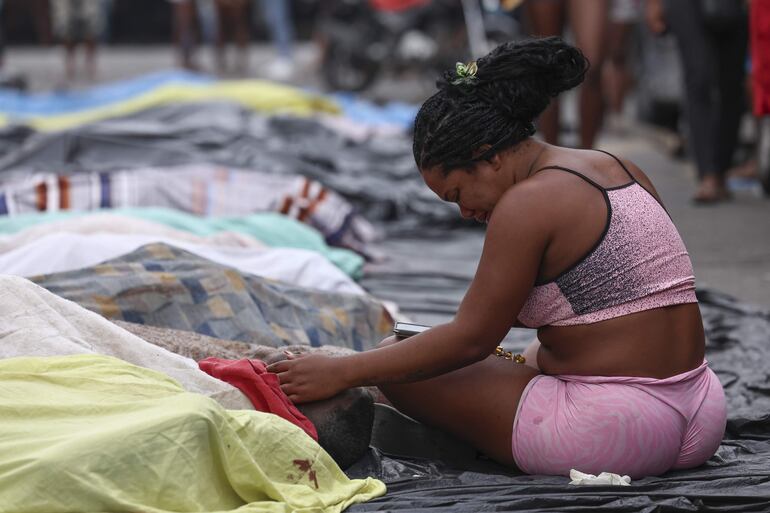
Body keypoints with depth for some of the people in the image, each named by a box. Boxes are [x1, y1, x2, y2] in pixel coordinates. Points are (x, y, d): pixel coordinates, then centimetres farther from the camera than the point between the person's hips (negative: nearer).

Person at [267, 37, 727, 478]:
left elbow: (470, 338, -12)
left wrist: (340, 373, -7)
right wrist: (535, 358, 23)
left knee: (395, 360, 1)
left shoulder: (527, 203, -14)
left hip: (608, 439, -9)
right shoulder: (621, 169, 11)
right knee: (535, 356, 40)